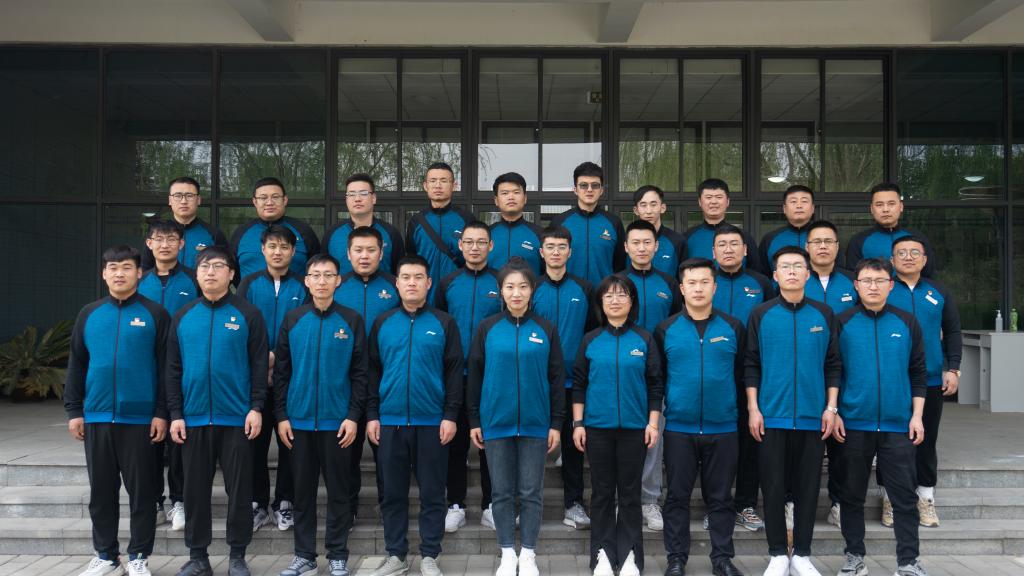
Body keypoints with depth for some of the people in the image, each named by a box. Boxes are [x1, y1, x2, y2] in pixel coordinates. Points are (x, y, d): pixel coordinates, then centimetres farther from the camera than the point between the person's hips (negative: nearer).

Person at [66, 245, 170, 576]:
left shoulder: (155, 314, -1)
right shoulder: (89, 314, 9)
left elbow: (166, 368, -3)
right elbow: (76, 365, 11)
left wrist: (162, 412, -8)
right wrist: (73, 410, 6)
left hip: (140, 418, -3)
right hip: (96, 418, 4)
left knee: (141, 490, 4)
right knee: (101, 490, 11)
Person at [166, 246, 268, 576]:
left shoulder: (247, 314, 0)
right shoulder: (183, 317, 8)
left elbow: (259, 365, -3)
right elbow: (173, 370, 8)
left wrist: (256, 407, -10)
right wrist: (175, 414, 1)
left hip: (237, 418, -3)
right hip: (193, 419, 3)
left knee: (239, 490, 4)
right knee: (195, 490, 9)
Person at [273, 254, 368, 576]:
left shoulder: (352, 321, -1)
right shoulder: (292, 320, 3)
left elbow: (360, 373, -2)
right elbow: (281, 372, 4)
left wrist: (353, 416, -8)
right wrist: (281, 415, -1)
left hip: (337, 421, -1)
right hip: (299, 421, 2)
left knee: (339, 491, 6)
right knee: (303, 491, 10)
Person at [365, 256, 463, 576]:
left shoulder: (443, 323, 1)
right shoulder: (382, 323, 7)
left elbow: (454, 372, -1)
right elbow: (373, 372, 8)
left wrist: (450, 416, -7)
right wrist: (372, 415, 2)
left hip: (432, 423, -2)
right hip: (390, 422, 2)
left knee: (432, 493, 6)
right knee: (393, 493, 9)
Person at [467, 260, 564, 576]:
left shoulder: (545, 329, 2)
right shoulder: (487, 328, 1)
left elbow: (556, 379, 3)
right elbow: (474, 377, 4)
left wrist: (556, 423, 0)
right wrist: (474, 421, 1)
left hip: (535, 423, 0)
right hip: (496, 422, 0)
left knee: (531, 491, 6)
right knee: (502, 491, 7)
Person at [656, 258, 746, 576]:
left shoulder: (734, 328, 2)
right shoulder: (666, 329, 2)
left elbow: (743, 374, 6)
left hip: (723, 428, 0)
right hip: (678, 428, 0)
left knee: (720, 497, 10)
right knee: (677, 497, 7)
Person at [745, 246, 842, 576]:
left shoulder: (823, 315, 5)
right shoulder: (761, 315, 1)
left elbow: (833, 365, 5)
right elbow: (751, 365, 0)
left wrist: (831, 407, -1)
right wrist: (753, 409, -5)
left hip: (813, 417, 1)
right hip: (771, 416, -1)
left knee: (808, 487, 7)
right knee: (773, 487, 4)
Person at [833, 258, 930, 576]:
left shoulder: (906, 322, 4)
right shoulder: (842, 323, -1)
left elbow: (919, 373, 7)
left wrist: (917, 416, 1)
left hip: (898, 425, 1)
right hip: (853, 424, -1)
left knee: (905, 496, 4)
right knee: (852, 495, 9)